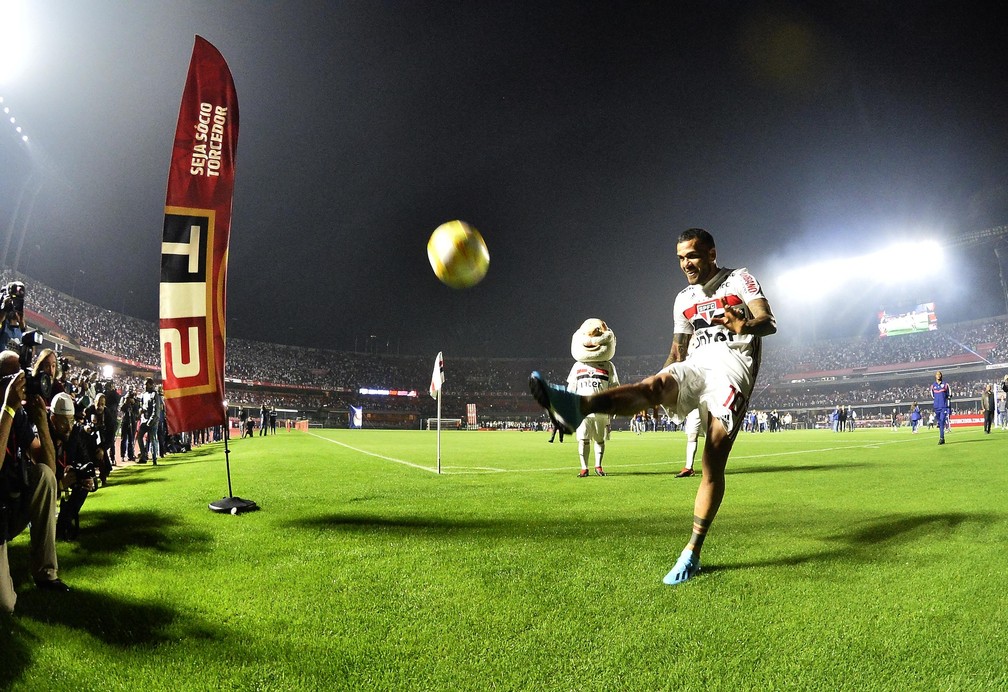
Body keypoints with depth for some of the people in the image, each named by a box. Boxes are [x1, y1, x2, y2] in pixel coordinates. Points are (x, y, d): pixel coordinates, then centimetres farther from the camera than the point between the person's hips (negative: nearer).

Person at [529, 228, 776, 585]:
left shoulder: (740, 280, 10)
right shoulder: (684, 299, 24)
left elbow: (769, 322, -4)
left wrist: (744, 325, -28)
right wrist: (659, 391, 16)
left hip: (732, 364, -3)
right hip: (695, 365, 3)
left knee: (714, 463, -12)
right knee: (654, 385, -32)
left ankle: (692, 552, -7)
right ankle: (579, 404, -60)